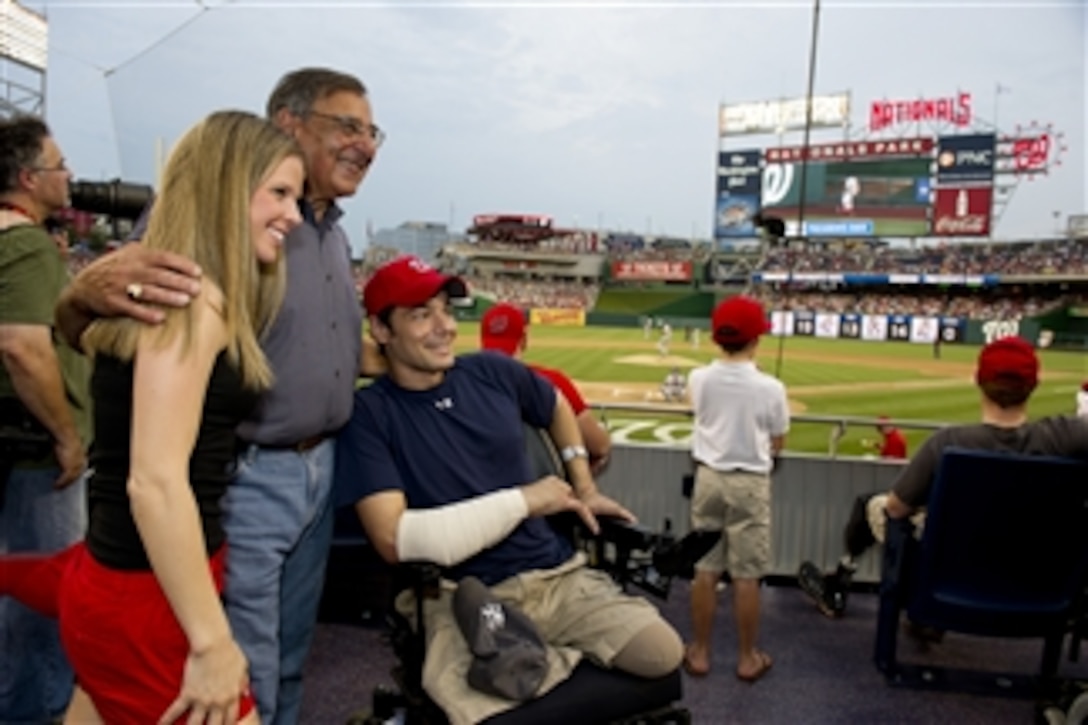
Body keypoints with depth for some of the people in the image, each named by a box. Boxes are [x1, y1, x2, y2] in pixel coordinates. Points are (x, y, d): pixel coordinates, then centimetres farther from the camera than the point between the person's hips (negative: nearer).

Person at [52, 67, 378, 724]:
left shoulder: (338, 237, 11)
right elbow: (79, 333, -16)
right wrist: (89, 292, -38)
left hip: (320, 469, 8)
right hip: (246, 478, -7)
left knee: (290, 667, 21)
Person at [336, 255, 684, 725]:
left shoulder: (492, 372, 6)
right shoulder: (368, 414, -9)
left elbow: (558, 408, 27)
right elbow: (396, 540, -19)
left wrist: (585, 491, 17)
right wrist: (524, 500, -14)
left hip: (558, 575, 5)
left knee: (663, 654, -14)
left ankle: (526, 660, 6)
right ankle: (567, 658, -3)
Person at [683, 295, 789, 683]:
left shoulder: (698, 379, -6)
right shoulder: (770, 388, -13)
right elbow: (778, 443, -1)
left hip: (708, 478, 3)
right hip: (750, 483, -2)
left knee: (704, 569, 11)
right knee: (746, 575, 7)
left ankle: (699, 652, 22)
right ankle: (747, 657, 21)